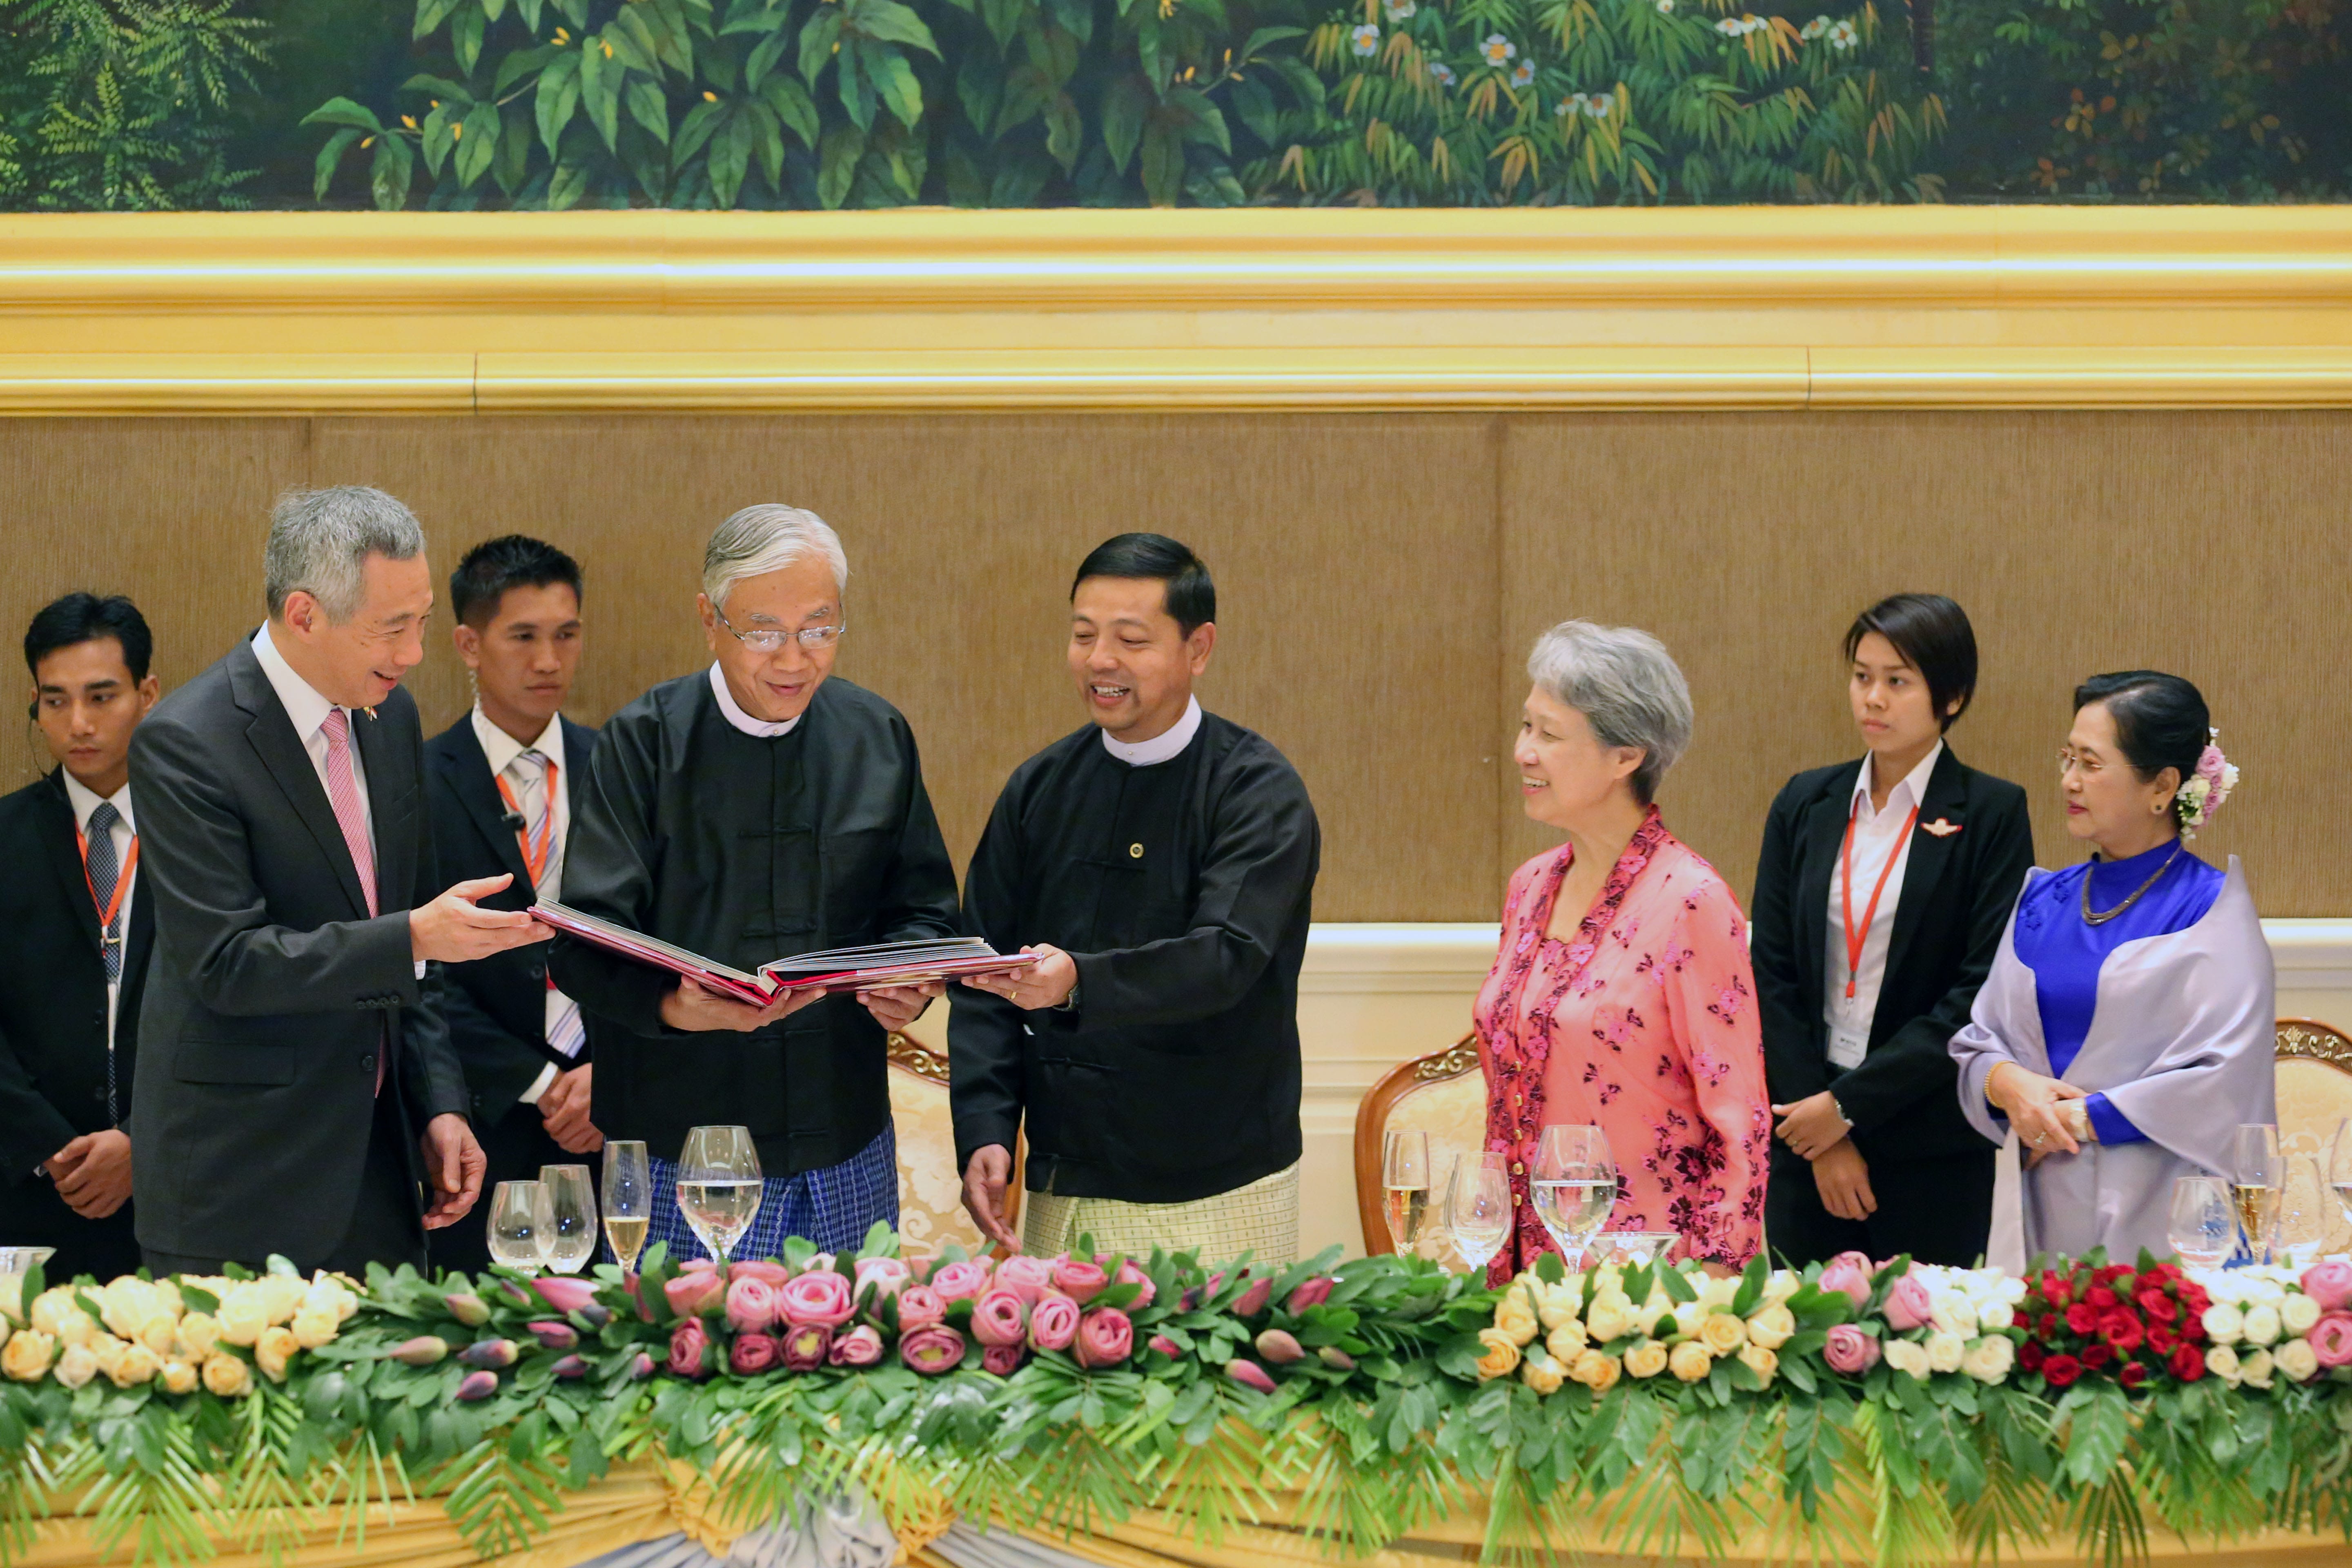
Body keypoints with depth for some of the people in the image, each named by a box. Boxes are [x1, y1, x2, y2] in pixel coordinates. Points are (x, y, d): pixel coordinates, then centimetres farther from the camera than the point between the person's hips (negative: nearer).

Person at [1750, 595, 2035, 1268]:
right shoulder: (1807, 805, 9)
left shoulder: (1990, 814, -2)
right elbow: (1771, 973, 5)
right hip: (1805, 1141, 3)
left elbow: (1984, 992, -9)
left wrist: (1850, 1104, -11)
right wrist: (1818, 1122, -6)